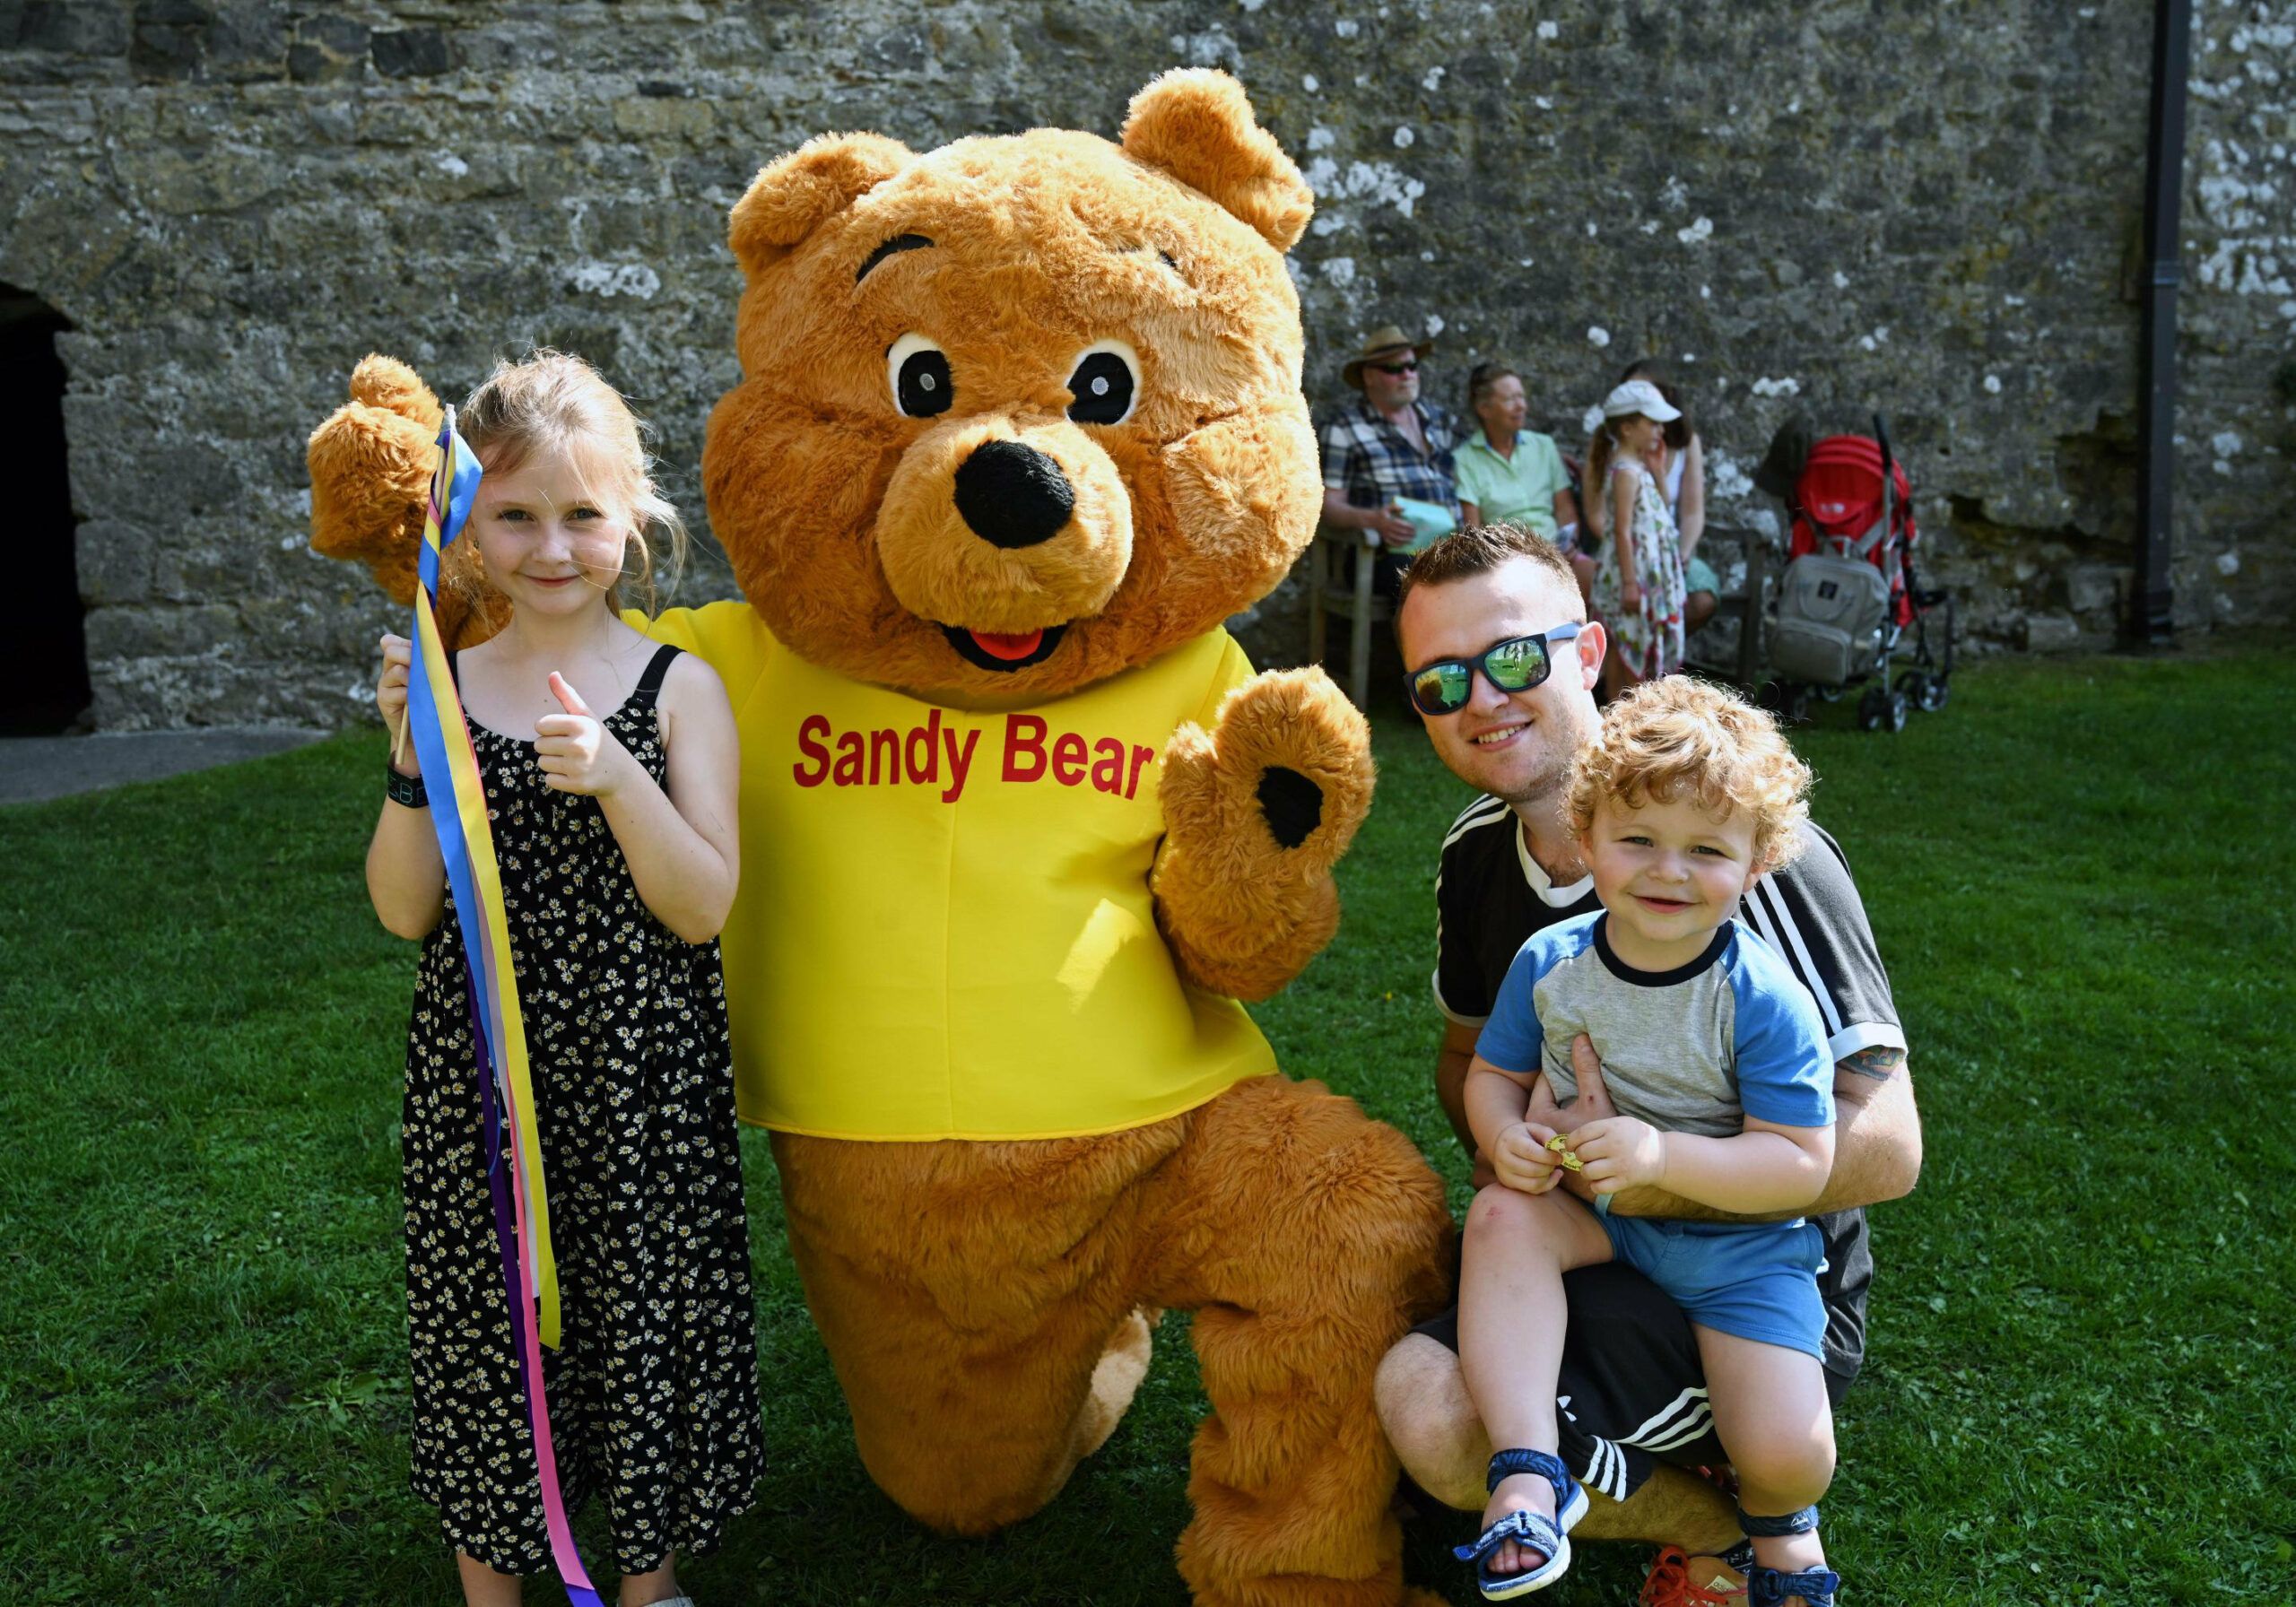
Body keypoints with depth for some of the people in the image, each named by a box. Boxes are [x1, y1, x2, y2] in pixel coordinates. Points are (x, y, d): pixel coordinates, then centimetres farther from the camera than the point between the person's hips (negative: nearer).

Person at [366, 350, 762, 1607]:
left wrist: (618, 779, -25)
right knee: (480, 1312, 14)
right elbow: (404, 911, -3)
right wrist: (415, 760, -16)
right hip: (478, 1072, 2)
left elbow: (704, 911, -11)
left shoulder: (678, 687, -6)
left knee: (643, 1303, 10)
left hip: (639, 1075, -2)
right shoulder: (445, 685, 0)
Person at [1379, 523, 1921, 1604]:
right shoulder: (1478, 848, 1)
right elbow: (1465, 1049, 18)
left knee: (1433, 1407, -28)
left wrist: (1633, 1175, -27)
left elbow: (1885, 1148, -23)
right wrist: (1495, 1131, -4)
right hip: (1575, 1260, 8)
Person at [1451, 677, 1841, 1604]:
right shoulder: (1550, 963, -8)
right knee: (1502, 1215, -29)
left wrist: (1664, 1155, -33)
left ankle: (1776, 1518, 24)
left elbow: (1801, 1165, -19)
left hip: (1736, 1234, -3)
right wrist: (1505, 1136, -19)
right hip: (1590, 1210, 3)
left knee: (1787, 1453, -16)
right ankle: (1527, 1470, -22)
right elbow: (1494, 1073, 5)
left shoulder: (1765, 999, -19)